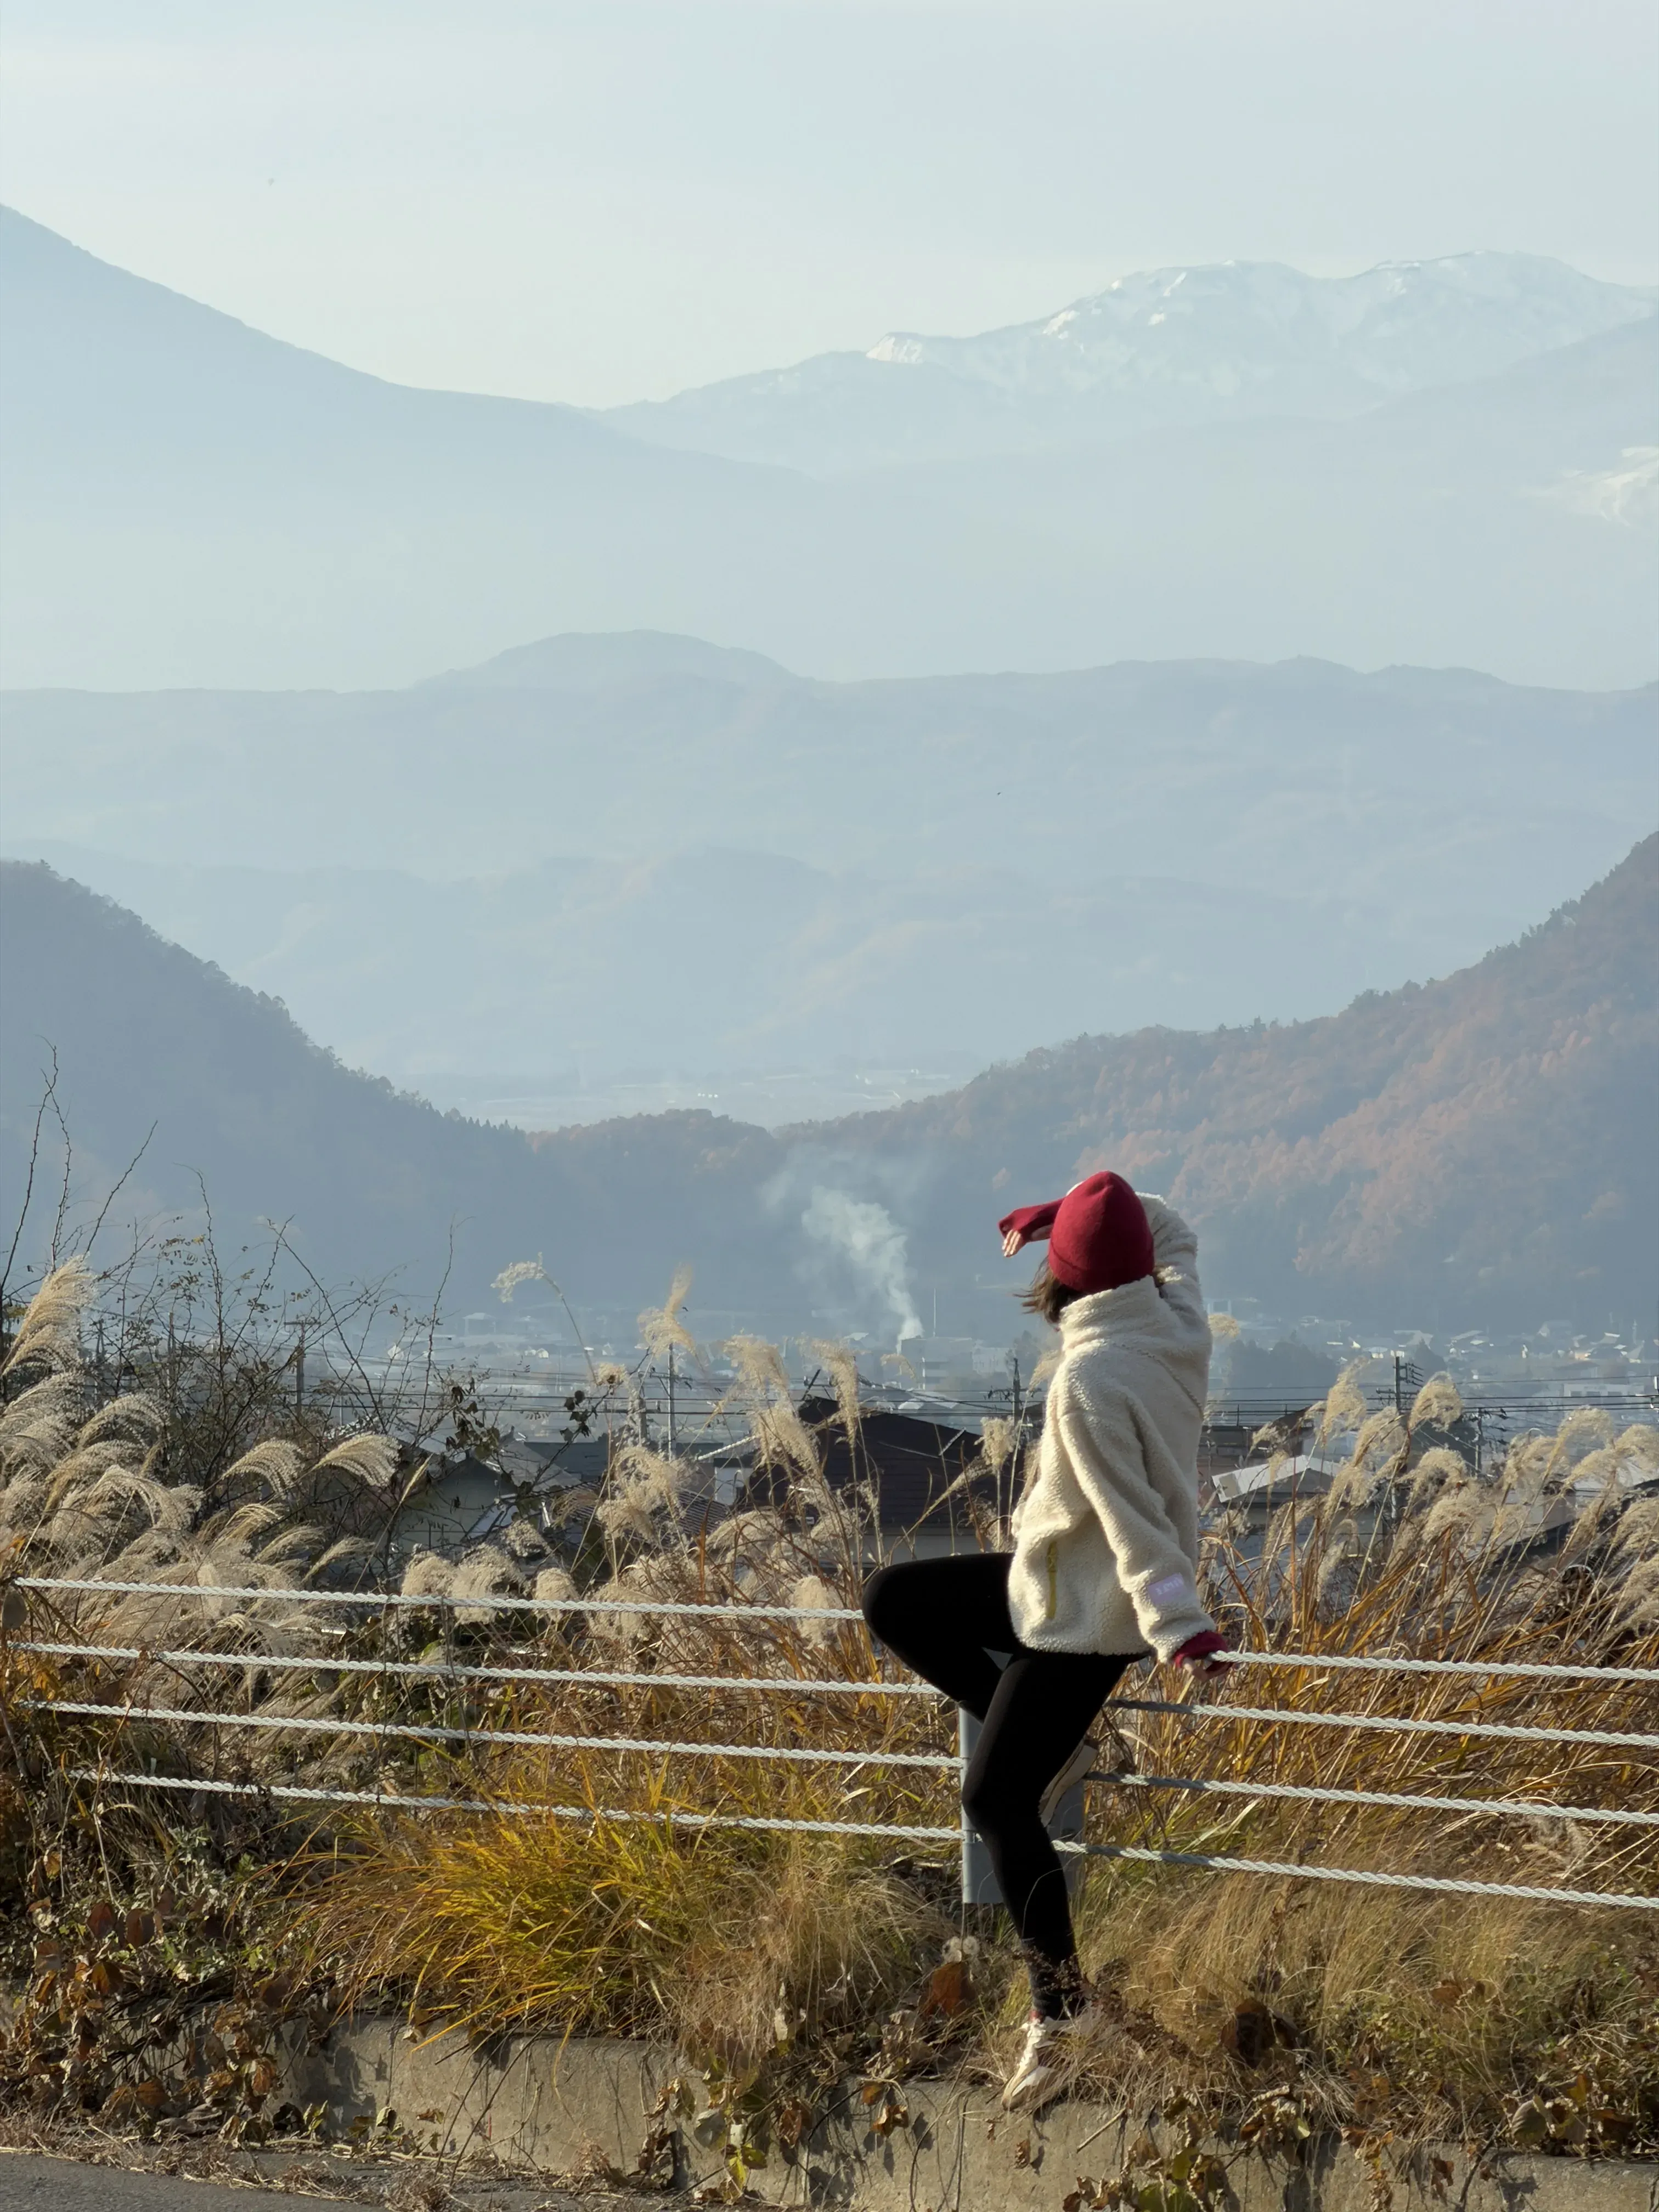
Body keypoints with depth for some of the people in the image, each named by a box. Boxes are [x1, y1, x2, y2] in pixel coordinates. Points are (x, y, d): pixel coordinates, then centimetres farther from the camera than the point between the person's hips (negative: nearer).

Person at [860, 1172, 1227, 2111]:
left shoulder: (1090, 1384, -29)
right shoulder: (1181, 1326, -6)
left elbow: (1132, 1516, -30)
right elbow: (1175, 1235, 16)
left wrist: (1176, 1626, -31)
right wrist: (1067, 1208, 3)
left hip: (1087, 1614, -9)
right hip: (1059, 1581, 9)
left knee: (998, 1798, -1)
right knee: (895, 1601, 17)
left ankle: (1060, 2002, 6)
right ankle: (1048, 1742, 14)